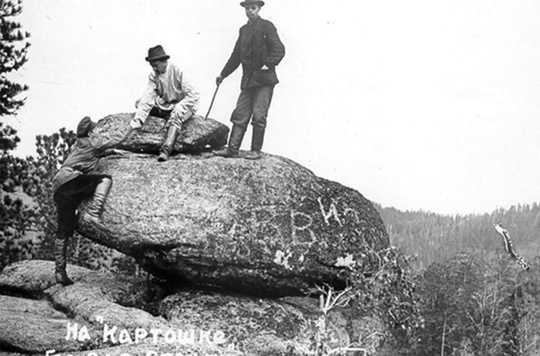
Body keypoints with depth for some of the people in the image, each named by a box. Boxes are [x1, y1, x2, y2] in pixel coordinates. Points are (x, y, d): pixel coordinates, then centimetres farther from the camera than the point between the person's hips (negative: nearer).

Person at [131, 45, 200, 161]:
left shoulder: (177, 72, -18)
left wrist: (179, 107, -31)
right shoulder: (153, 76, -4)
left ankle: (166, 150, -50)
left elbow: (193, 96, -19)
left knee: (176, 118, -39)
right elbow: (147, 98, -14)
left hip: (184, 105, -6)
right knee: (139, 103, -7)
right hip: (165, 107, 6)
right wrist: (138, 119, -26)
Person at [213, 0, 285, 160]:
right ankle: (232, 149, 1)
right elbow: (236, 55, 24)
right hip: (248, 80, 6)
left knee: (259, 116, -6)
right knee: (240, 115, 1)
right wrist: (223, 74, 26)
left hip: (264, 80, -6)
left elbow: (279, 50, -9)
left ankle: (256, 151, 1)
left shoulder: (266, 26, -2)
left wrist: (269, 64, -23)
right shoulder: (244, 30, 17)